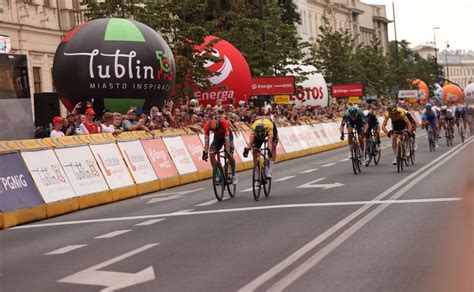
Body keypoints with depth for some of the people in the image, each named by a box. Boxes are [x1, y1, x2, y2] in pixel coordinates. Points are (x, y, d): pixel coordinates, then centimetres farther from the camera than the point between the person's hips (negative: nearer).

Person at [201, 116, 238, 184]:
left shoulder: (224, 123, -38)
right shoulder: (207, 125, -31)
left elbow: (227, 139, -38)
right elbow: (206, 140, -29)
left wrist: (227, 151, -42)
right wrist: (205, 152, -35)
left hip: (227, 136, -3)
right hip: (217, 136, 3)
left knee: (230, 156, -17)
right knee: (211, 154, -17)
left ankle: (234, 175, 6)